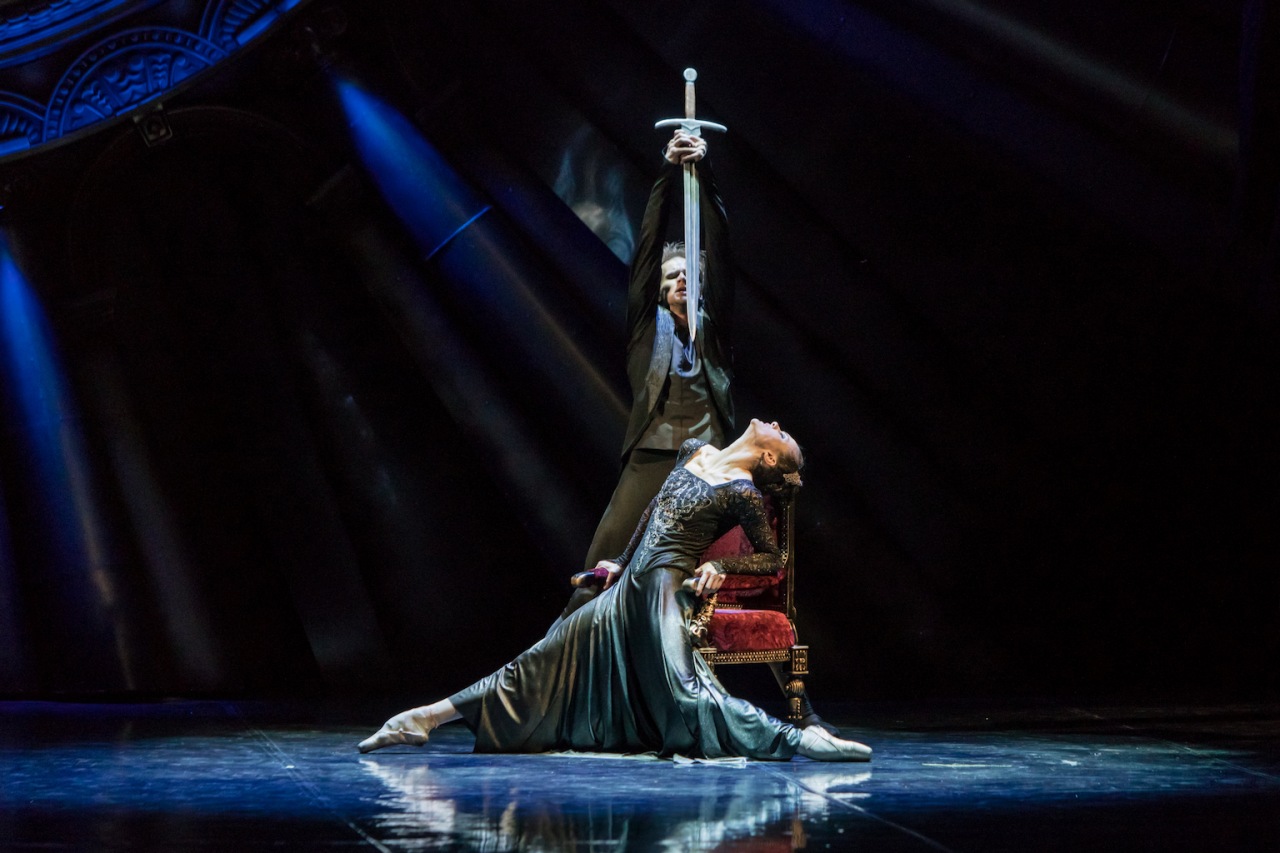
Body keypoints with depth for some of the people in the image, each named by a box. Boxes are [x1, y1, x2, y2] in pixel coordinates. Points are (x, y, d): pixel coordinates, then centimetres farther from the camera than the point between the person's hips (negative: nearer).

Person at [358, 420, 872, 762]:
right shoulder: (695, 453, 15)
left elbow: (772, 559, 1)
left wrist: (721, 566, -12)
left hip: (666, 592, -7)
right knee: (543, 664, 5)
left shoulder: (742, 492, -4)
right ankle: (426, 717, 3)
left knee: (687, 691, -26)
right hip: (629, 588, 7)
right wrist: (624, 560, 27)